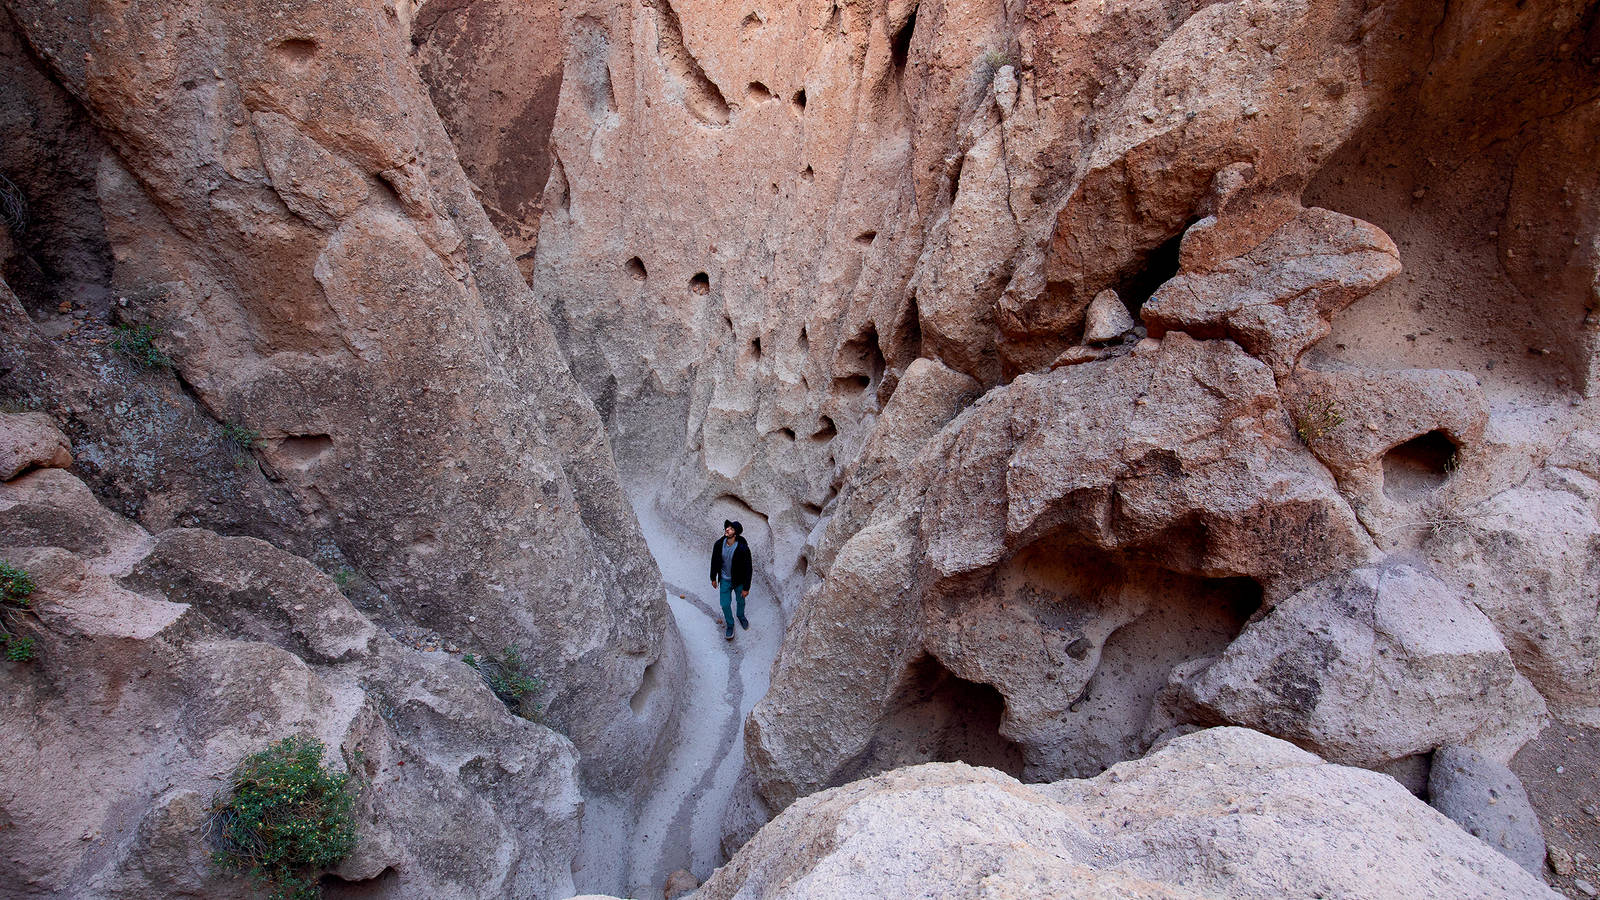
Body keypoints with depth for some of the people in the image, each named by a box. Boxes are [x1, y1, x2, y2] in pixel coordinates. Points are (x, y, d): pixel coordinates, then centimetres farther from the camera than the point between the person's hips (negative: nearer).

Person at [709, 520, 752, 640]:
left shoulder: (743, 548, -30)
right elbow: (714, 561, 0)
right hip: (725, 580, 2)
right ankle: (730, 625, 39)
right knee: (725, 605, 11)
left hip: (739, 581, -2)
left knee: (740, 601, 22)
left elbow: (748, 569, -21)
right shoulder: (719, 544, -18)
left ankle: (741, 616, 55)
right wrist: (713, 578, 9)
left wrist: (746, 588, -15)